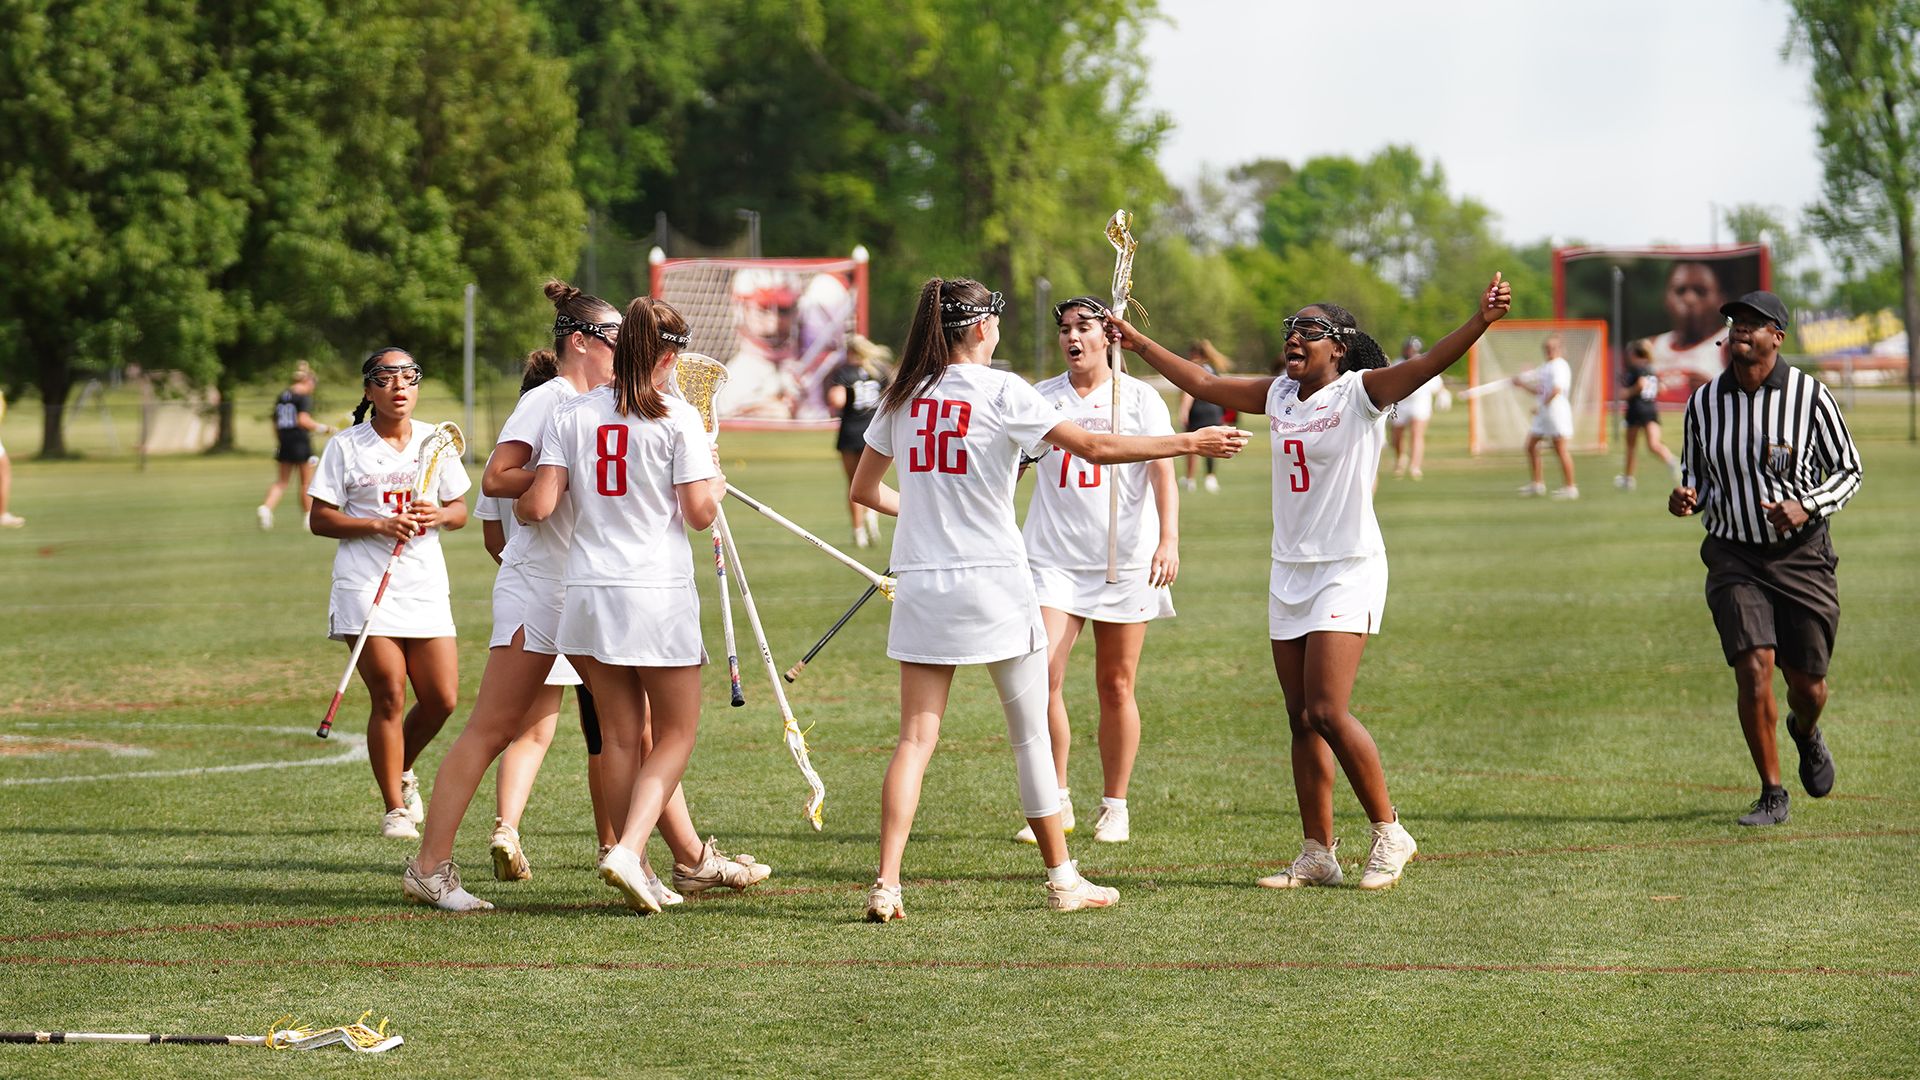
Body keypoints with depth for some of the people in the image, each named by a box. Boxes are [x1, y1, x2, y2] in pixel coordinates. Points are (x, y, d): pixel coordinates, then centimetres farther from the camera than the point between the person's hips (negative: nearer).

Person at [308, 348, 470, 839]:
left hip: (426, 586, 4)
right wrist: (379, 525, -14)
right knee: (389, 697, -8)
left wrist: (438, 516, -8)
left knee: (442, 699, -1)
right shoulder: (346, 445, 0)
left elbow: (459, 510, 16)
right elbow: (320, 519, -1)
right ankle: (395, 809, 3)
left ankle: (402, 770, 28)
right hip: (366, 587, -4)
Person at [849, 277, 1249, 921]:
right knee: (1030, 734, 8)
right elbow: (1094, 447, -10)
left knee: (916, 739, 1)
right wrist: (1190, 443, -4)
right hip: (993, 580, -4)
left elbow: (864, 488, 15)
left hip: (921, 588, 4)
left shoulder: (903, 396, 7)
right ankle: (1062, 880, 16)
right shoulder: (1000, 391, -7)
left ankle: (886, 885, -11)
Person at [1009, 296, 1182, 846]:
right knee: (1041, 677, -12)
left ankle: (1114, 806, 15)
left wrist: (1168, 541, -16)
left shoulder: (1139, 398, 3)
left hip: (1124, 560, -1)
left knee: (1115, 686, 3)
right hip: (1053, 558, 1)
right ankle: (1055, 803, -1)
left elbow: (1163, 472, -3)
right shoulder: (1041, 398, 9)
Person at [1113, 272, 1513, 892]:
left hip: (1348, 572, -7)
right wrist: (1140, 344, 25)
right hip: (1290, 573, 7)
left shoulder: (1360, 393, -8)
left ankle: (1390, 832, 0)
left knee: (1328, 713, -15)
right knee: (1302, 719, 6)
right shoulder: (1280, 396, 11)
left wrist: (1480, 322, -40)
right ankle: (1317, 857, 10)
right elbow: (1203, 384, 23)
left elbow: (1427, 365, -24)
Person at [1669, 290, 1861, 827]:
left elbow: (1848, 471, 1)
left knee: (1808, 685, 4)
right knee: (1754, 667, -16)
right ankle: (1772, 796, -3)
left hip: (1802, 555, -1)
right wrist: (1687, 498, -10)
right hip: (1733, 557, 1)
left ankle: (1806, 733, 43)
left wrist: (1806, 506, -18)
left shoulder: (1810, 396, -7)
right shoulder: (1703, 403, 1)